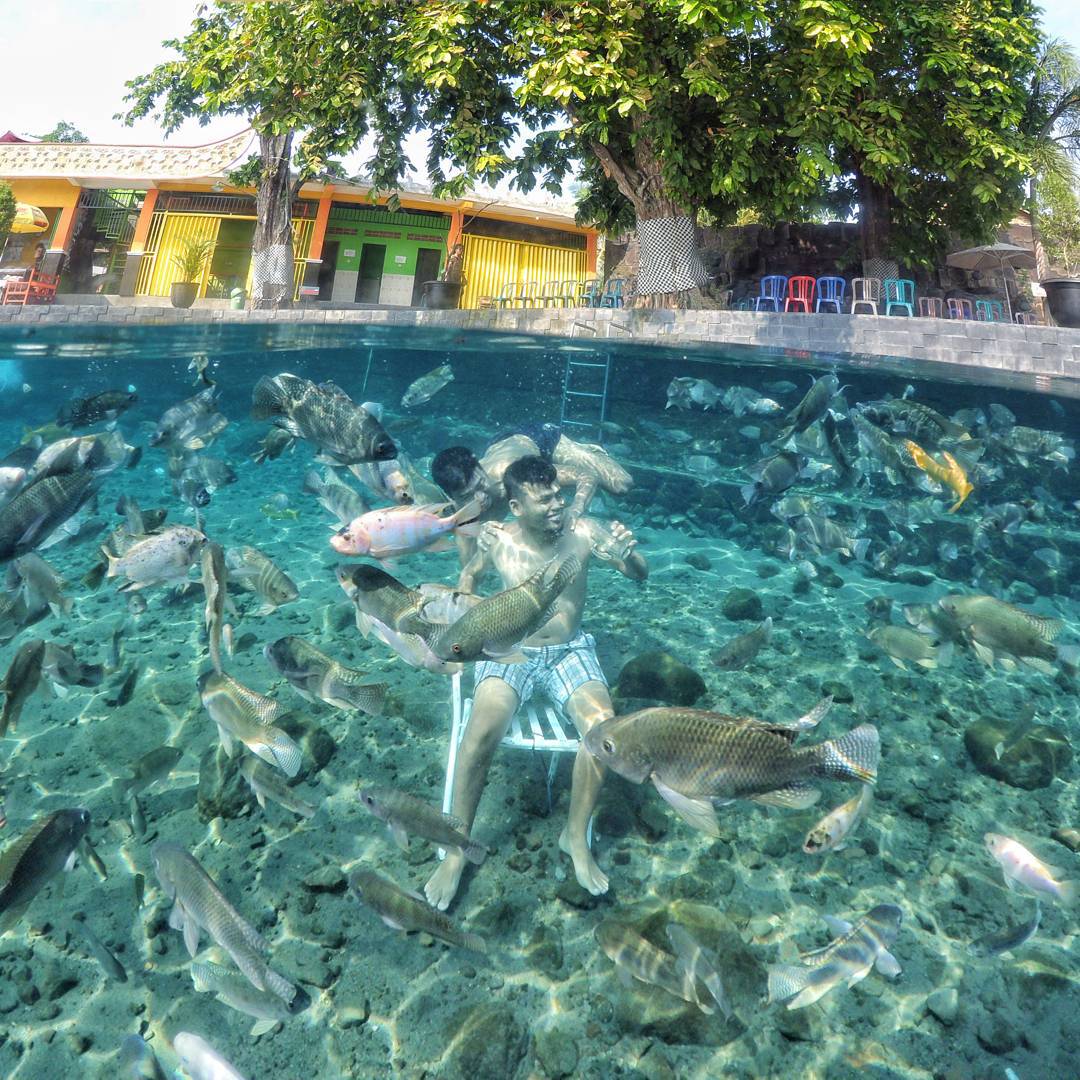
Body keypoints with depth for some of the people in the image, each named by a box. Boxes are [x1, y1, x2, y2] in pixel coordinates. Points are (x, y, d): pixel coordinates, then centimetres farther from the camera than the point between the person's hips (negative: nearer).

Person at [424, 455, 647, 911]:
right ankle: (457, 849, -8)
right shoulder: (498, 540, -7)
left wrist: (627, 554, -31)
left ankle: (576, 836, -3)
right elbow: (469, 575, 14)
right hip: (511, 651, 0)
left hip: (570, 651, 1)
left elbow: (640, 575, -9)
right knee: (482, 731, -29)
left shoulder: (584, 531, -9)